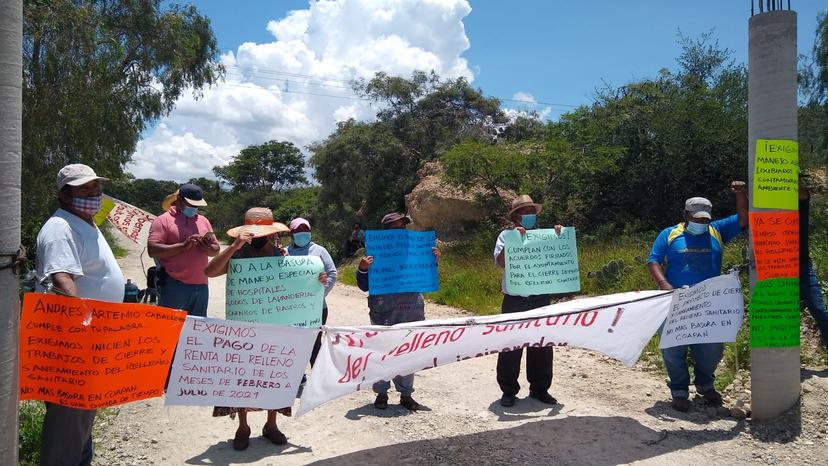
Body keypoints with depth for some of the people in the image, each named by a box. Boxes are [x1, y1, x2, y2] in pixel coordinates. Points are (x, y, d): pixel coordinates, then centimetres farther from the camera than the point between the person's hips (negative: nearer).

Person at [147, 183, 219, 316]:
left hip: (201, 286, 5)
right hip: (174, 285, -5)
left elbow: (216, 250, 17)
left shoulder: (203, 221, 15)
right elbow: (152, 250, -12)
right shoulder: (163, 220, -1)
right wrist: (183, 245, -19)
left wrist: (208, 248, -6)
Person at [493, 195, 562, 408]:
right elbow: (500, 261, -12)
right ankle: (509, 390, 15)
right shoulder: (507, 235, 1)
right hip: (515, 300, -3)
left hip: (541, 298, 3)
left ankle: (539, 388, 24)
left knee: (542, 345, 9)